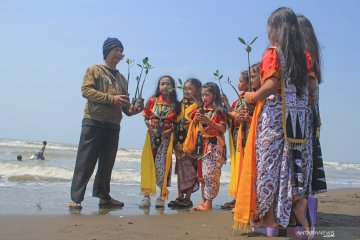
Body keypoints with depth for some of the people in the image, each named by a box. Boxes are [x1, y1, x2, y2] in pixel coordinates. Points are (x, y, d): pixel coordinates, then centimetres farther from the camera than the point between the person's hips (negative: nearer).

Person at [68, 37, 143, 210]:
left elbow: (125, 105, 19)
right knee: (85, 162, -6)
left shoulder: (121, 78, 20)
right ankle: (76, 198, -3)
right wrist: (112, 98, -17)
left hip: (113, 125, 6)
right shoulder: (94, 70, 5)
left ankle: (103, 196, 18)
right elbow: (86, 90, -10)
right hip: (93, 122, -5)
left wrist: (132, 110, -4)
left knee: (107, 163, 9)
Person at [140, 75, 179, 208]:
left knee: (163, 164, -4)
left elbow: (177, 121, 6)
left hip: (167, 136, -1)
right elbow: (146, 117, 10)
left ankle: (162, 196, 5)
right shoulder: (152, 100, 7)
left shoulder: (175, 104, 6)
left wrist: (171, 129, -11)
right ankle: (147, 196, -2)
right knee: (148, 163, -5)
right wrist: (148, 125, -10)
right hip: (152, 135, 1)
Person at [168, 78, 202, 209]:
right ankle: (180, 197, 15)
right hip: (179, 140, 6)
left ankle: (187, 198, 5)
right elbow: (175, 120, 14)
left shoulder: (199, 106, -5)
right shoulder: (181, 104, 14)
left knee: (189, 168, -2)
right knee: (180, 168, 9)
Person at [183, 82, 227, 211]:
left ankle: (209, 202, -4)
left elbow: (223, 129, -9)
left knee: (210, 173, -9)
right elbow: (194, 128, 21)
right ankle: (204, 200, 15)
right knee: (201, 173, 8)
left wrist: (209, 121, -17)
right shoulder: (200, 110, 15)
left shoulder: (219, 111, -3)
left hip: (213, 145, -7)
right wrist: (195, 120, 0)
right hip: (201, 145, 7)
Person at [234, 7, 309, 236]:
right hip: (296, 118, 6)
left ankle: (267, 219, 4)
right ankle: (280, 219, 14)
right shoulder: (301, 55, 13)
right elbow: (308, 89, 11)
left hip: (273, 117, -6)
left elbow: (271, 85, -18)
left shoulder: (273, 53, -6)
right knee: (286, 166, 8)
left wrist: (252, 97, -4)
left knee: (268, 164, 0)